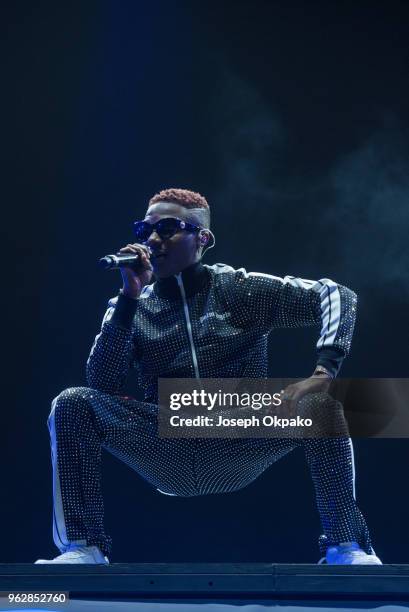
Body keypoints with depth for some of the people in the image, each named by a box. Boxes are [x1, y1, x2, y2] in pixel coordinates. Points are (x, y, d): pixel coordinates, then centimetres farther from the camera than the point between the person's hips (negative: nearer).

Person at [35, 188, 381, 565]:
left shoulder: (241, 290, 3)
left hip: (238, 454, -1)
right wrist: (130, 297, -14)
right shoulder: (131, 307, 7)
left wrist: (324, 373, -24)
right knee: (72, 404, -19)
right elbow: (103, 385, -7)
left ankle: (345, 545, -12)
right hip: (166, 458, 1)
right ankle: (84, 547, -16)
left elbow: (336, 294, -6)